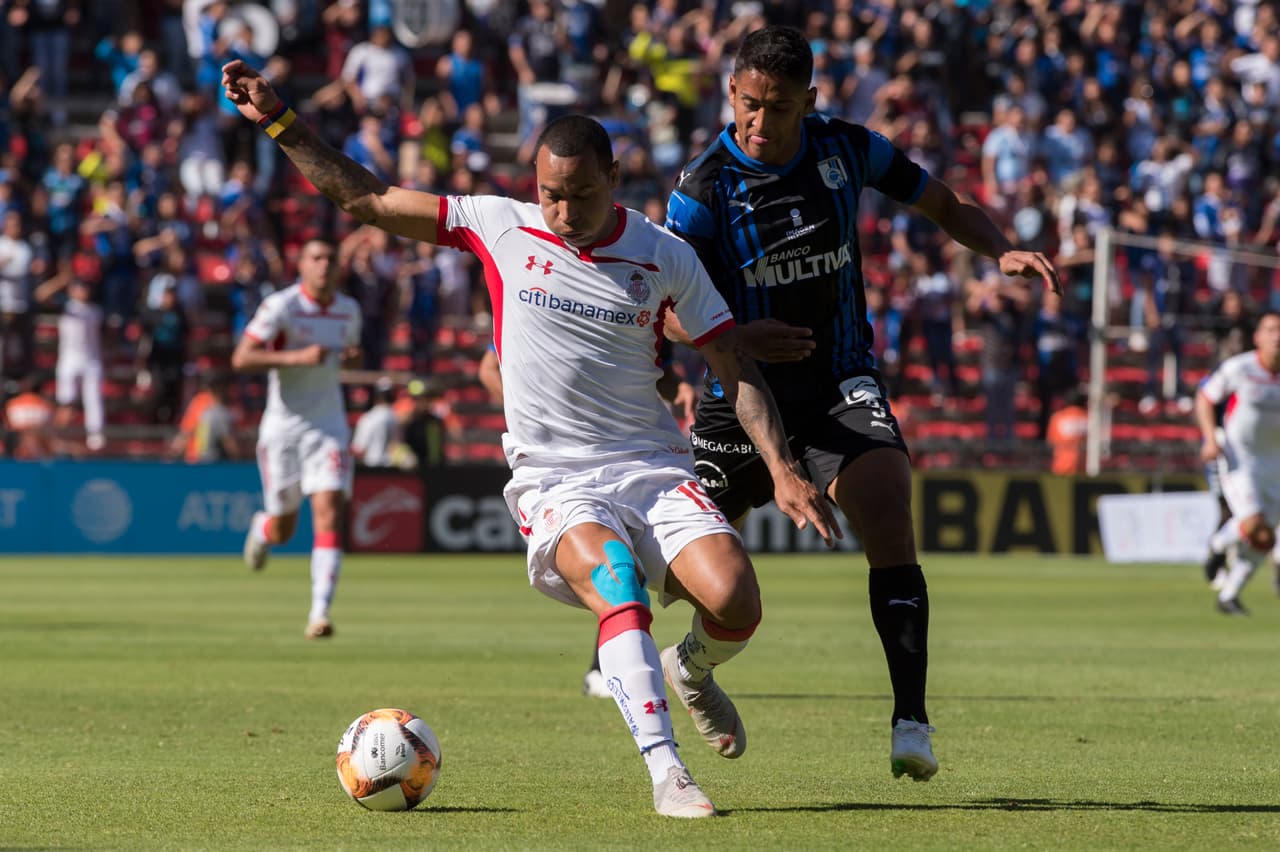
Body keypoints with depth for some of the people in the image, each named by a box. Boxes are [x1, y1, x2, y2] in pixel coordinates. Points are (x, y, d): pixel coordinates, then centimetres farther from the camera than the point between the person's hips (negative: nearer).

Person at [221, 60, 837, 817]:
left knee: (735, 601, -21)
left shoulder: (667, 257, 1)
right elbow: (367, 198, 6)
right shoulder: (498, 227, 1)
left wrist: (784, 470, -6)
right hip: (554, 478, -1)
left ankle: (692, 672, 16)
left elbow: (737, 369, 4)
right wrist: (281, 123, -1)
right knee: (615, 581, -33)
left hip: (653, 467, 1)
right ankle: (666, 772, -33)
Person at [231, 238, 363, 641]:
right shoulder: (281, 305, -11)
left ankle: (319, 613, -16)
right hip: (283, 424, -3)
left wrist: (352, 356, -1)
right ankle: (262, 528, 46)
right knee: (283, 529, 7)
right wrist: (296, 357, -27)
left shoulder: (348, 310, 5)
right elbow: (241, 358, -16)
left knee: (329, 515, -15)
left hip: (329, 425, 3)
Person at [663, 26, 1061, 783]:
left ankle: (911, 722, -24)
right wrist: (737, 337, -32)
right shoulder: (704, 188, -13)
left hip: (840, 383, 1)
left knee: (889, 518, -24)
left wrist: (1002, 250, -9)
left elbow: (942, 203, 9)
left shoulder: (848, 150, -4)